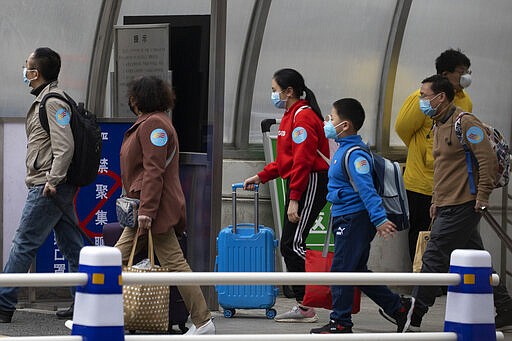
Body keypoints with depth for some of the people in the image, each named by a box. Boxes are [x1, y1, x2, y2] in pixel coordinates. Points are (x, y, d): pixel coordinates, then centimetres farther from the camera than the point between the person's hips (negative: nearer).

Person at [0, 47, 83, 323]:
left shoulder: (53, 102, -13)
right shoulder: (45, 99, 18)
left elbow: (64, 146, -22)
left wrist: (52, 181, -22)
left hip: (47, 188, -10)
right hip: (59, 186, 10)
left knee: (23, 244, -7)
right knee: (72, 246, 9)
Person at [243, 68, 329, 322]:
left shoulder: (303, 116, -14)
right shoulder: (291, 115, 18)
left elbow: (302, 161, -20)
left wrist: (294, 199, -23)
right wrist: (261, 177, 19)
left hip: (310, 185, -10)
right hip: (299, 186, 10)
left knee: (293, 244, -13)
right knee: (289, 246, 8)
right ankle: (303, 306, 10)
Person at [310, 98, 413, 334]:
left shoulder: (354, 154, -18)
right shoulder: (344, 149, 14)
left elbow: (366, 188, -27)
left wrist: (379, 219, -33)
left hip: (354, 219, -10)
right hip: (347, 218, 10)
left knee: (341, 269, -4)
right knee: (357, 271, 14)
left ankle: (341, 323, 3)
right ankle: (399, 307, 19)